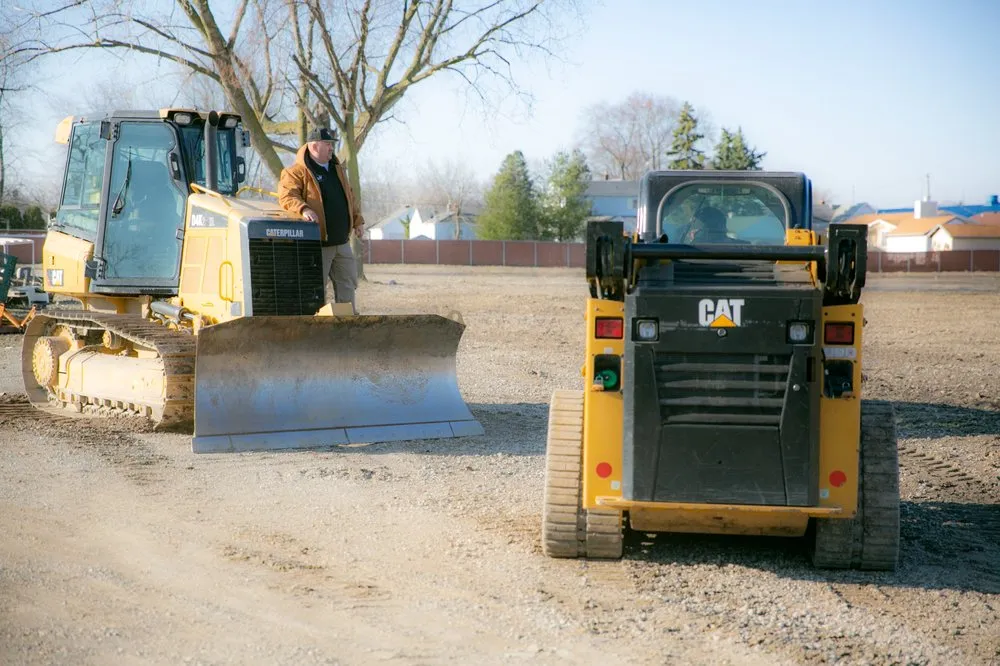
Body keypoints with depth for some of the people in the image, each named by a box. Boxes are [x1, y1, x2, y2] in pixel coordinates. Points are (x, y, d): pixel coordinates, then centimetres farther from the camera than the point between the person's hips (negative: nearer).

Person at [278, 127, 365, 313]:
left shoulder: (336, 169, 16)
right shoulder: (297, 172, -10)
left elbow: (350, 196, 25)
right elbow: (287, 196, -23)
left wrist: (357, 220, 20)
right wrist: (303, 209, -41)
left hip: (341, 242, 8)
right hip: (316, 244, -8)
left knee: (347, 282, 12)